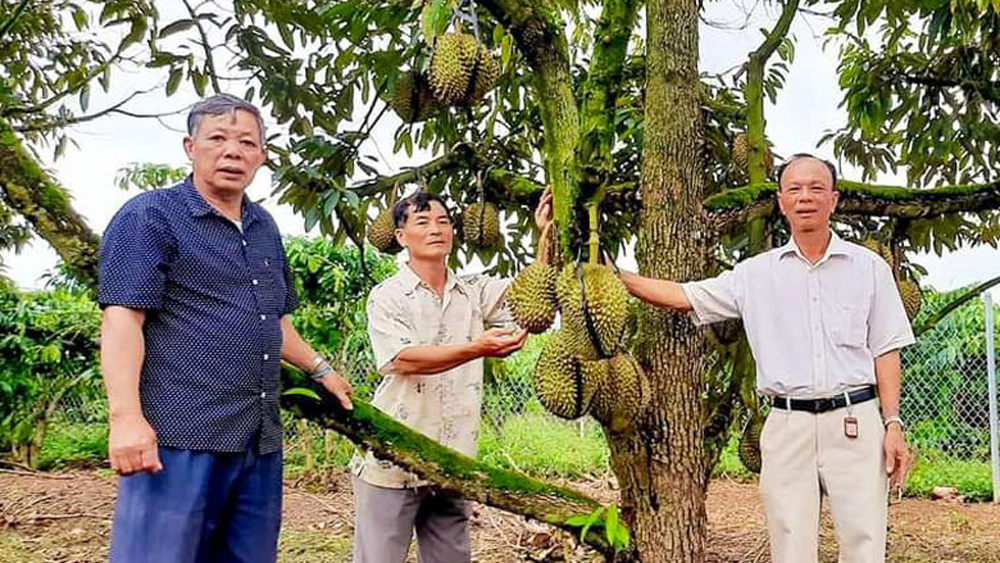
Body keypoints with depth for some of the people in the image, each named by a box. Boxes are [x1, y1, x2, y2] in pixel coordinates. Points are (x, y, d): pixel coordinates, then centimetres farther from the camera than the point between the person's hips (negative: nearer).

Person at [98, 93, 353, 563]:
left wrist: (320, 369, 30)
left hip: (260, 440, 7)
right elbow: (122, 318, -13)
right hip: (176, 439, -7)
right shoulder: (149, 217, -3)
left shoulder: (265, 229, 19)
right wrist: (126, 417, -22)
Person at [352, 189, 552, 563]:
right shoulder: (387, 297, -4)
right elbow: (405, 360, -18)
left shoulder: (474, 292, 11)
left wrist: (546, 232, -12)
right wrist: (478, 348, -31)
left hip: (453, 463, 5)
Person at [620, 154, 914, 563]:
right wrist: (619, 278, 0)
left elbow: (885, 351, 7)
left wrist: (893, 424, -1)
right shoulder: (757, 273, 10)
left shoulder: (868, 267, 8)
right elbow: (685, 297, 9)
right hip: (787, 426, 1)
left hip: (856, 421, -1)